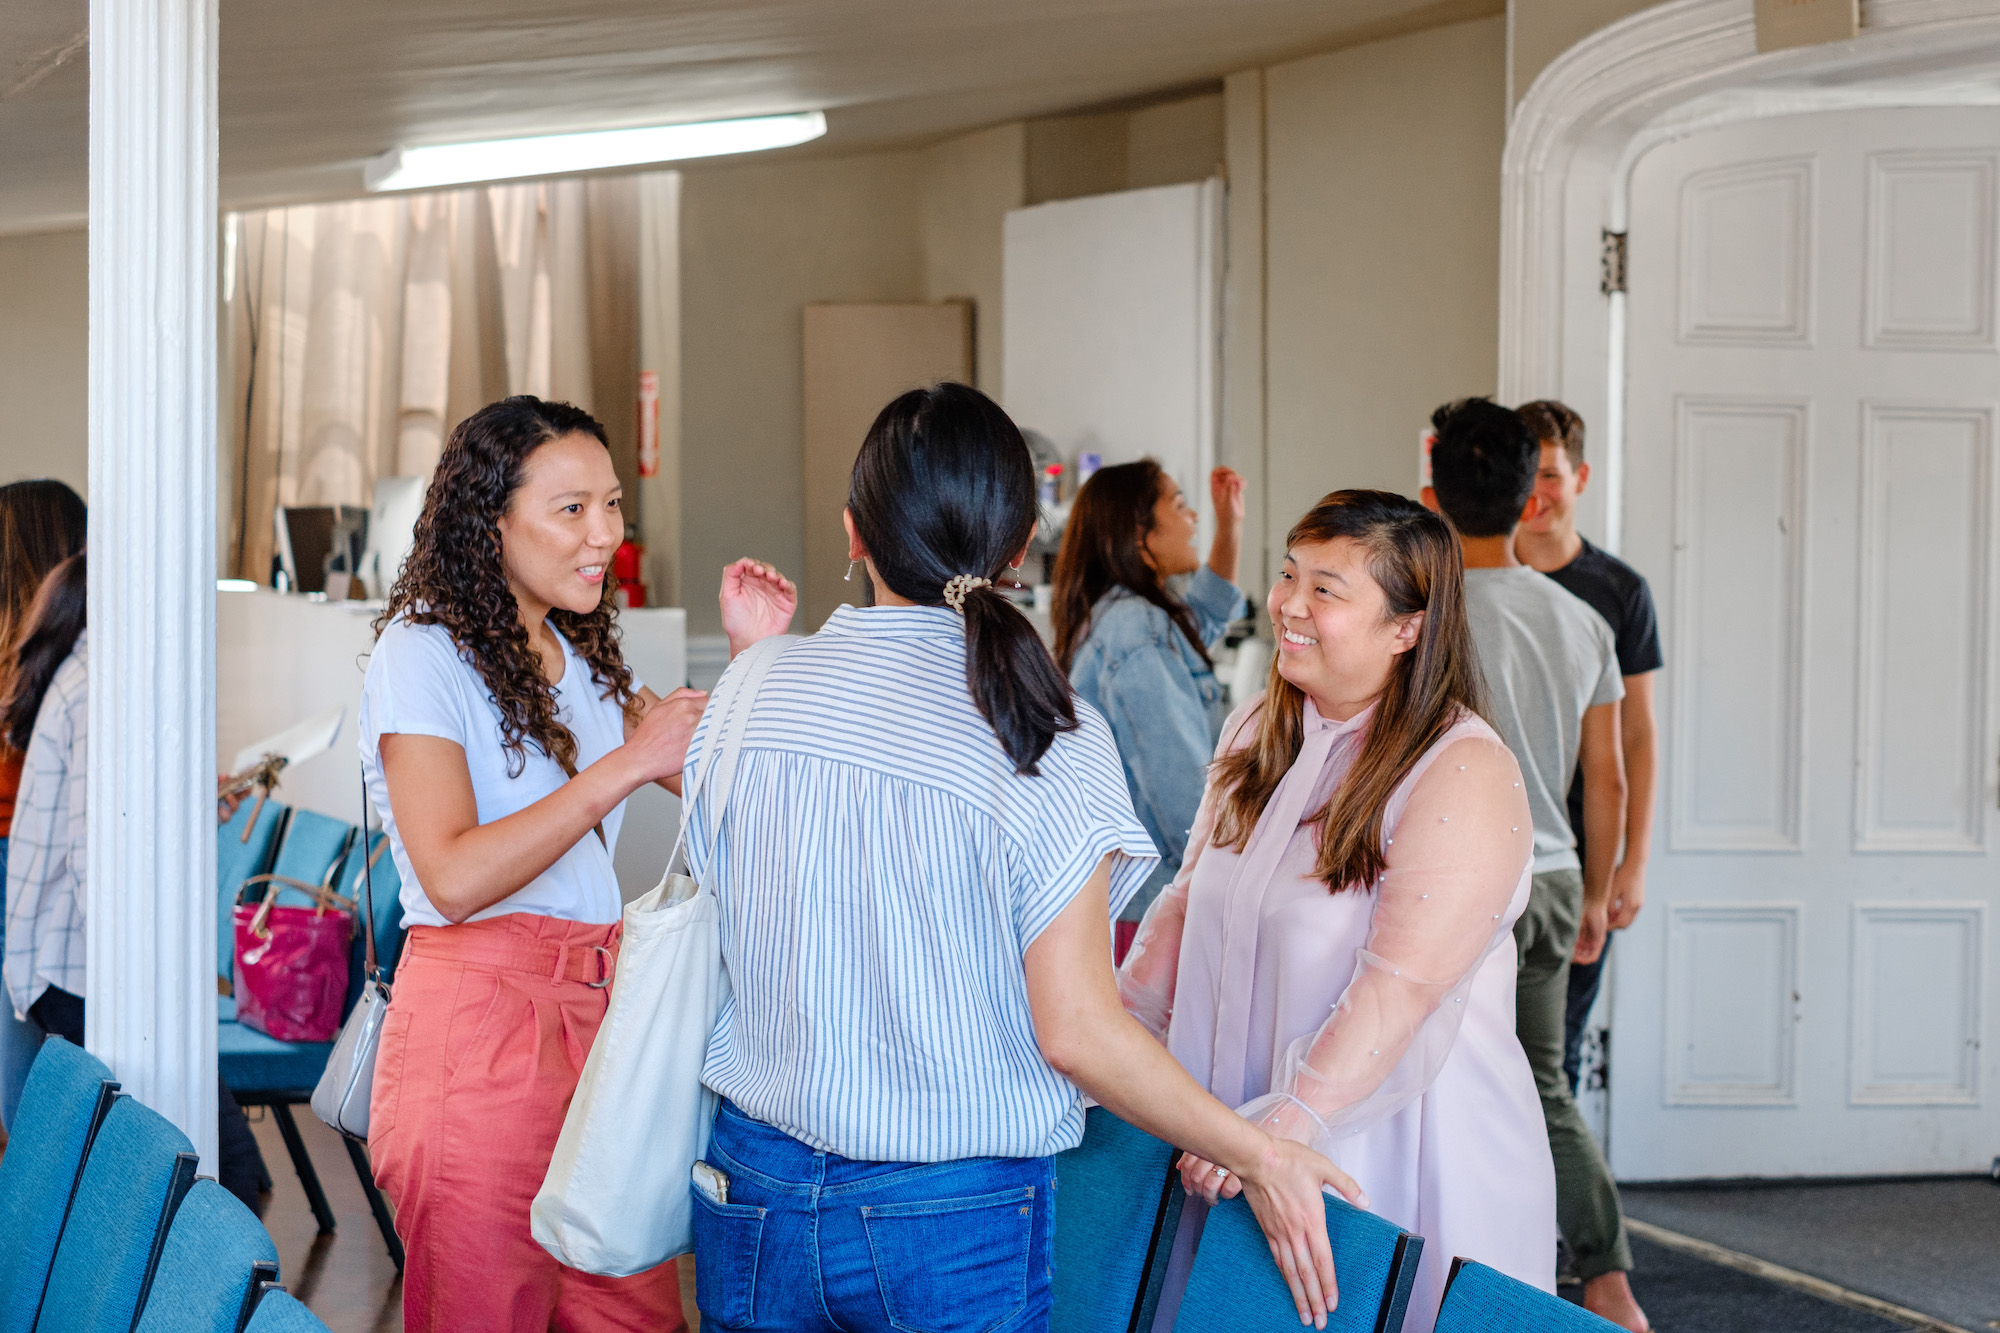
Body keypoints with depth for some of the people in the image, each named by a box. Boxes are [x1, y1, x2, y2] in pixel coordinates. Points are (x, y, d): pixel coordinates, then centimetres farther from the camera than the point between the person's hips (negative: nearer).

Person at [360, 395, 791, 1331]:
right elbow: (453, 878, -21)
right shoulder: (423, 655, -8)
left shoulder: (582, 659, 17)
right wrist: (626, 764, -21)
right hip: (479, 1026, -7)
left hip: (599, 1009, 7)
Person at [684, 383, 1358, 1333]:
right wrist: (1256, 1156, -7)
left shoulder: (753, 698, -3)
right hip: (950, 1222, -3)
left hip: (755, 1189, 4)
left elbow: (706, 930, 8)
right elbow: (1075, 1029, -16)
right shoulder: (1046, 739, -14)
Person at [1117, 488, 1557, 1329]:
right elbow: (1189, 903, 17)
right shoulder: (1258, 731, 10)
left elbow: (1403, 986, -24)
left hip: (1397, 1156, -7)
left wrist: (1286, 1124, -30)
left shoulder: (1465, 774, -16)